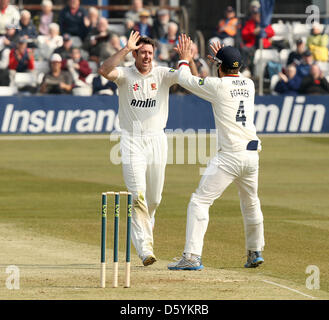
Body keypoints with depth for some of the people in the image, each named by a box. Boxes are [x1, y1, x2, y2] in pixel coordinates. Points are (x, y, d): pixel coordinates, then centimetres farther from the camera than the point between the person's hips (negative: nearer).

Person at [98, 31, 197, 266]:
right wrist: (126, 49, -26)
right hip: (132, 140, -3)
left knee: (154, 198, 10)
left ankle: (144, 227, 39)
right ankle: (145, 247, -17)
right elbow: (104, 70, -22)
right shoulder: (125, 75, -2)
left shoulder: (163, 75, 3)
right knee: (138, 195, -13)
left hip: (157, 139, 3)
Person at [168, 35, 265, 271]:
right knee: (250, 203, 25)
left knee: (200, 201, -7)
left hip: (229, 156, -7)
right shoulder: (249, 85, 10)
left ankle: (192, 256, -16)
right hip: (252, 155, 7)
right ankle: (255, 253, 35)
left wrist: (185, 59, 23)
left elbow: (185, 80, 5)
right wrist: (223, 59, 42)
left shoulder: (218, 85, -8)